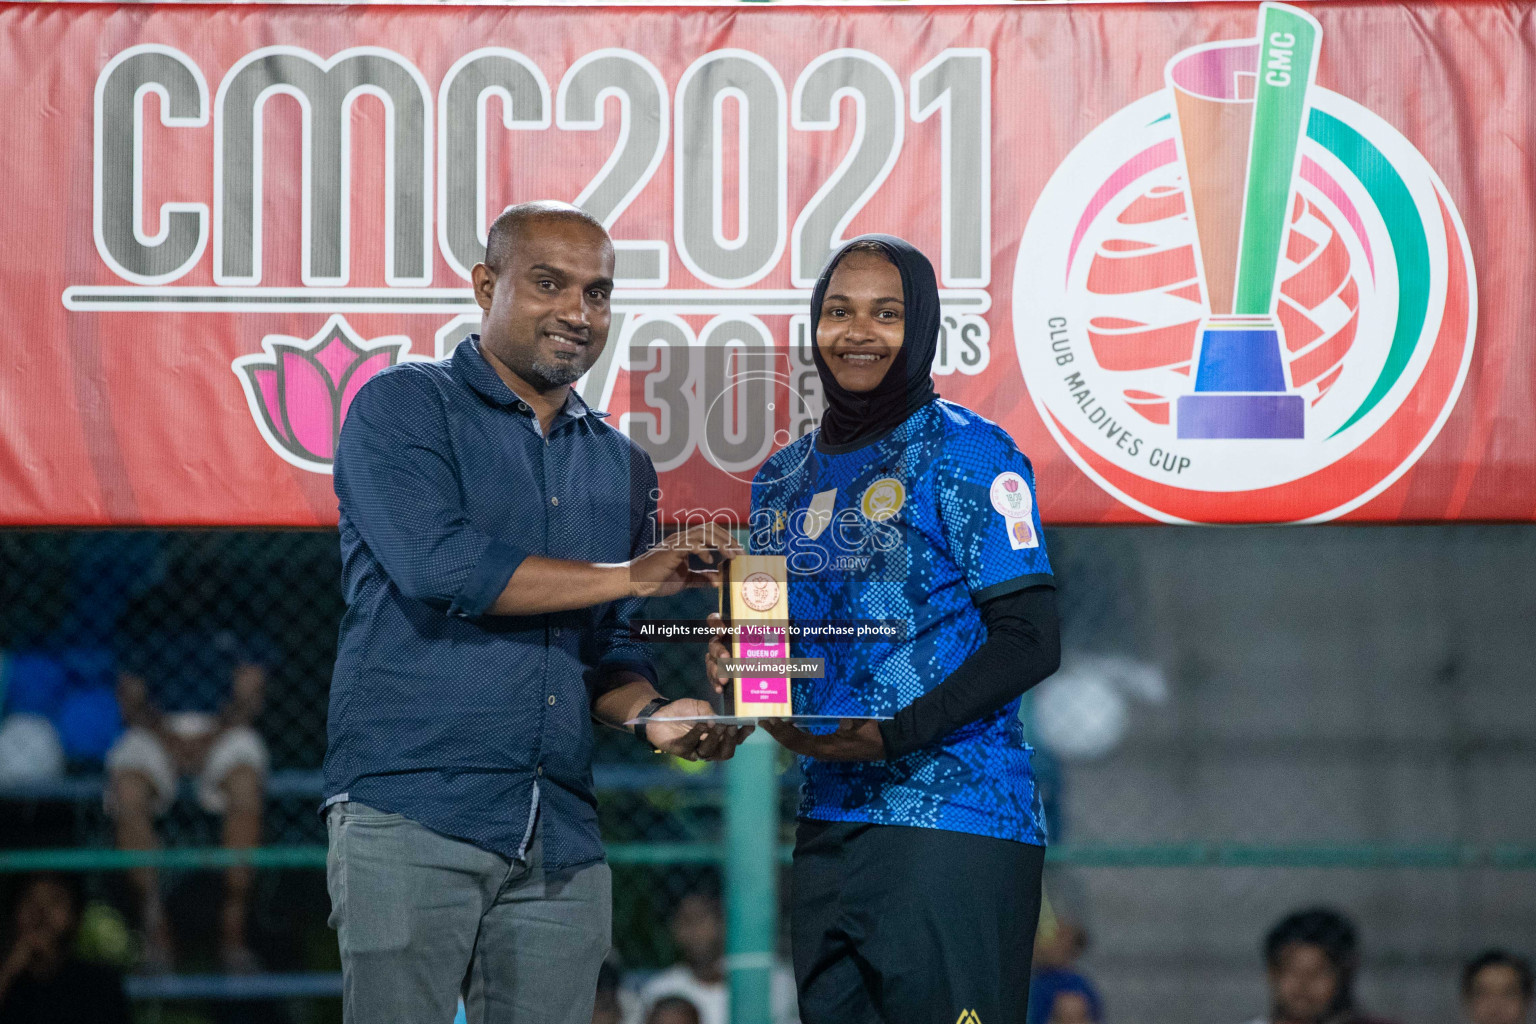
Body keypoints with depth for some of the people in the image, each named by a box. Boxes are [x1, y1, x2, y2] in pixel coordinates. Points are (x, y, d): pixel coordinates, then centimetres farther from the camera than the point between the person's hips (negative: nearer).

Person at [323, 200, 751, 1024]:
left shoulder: (622, 469, 20)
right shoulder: (404, 408, 1)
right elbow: (436, 564, -15)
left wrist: (652, 716, -2)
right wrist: (630, 575, -8)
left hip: (561, 844, 6)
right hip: (411, 819, -6)